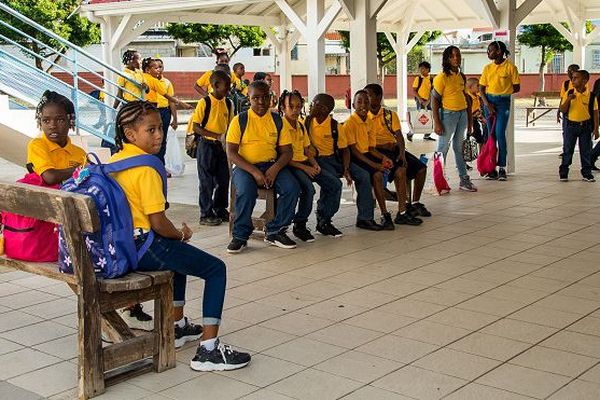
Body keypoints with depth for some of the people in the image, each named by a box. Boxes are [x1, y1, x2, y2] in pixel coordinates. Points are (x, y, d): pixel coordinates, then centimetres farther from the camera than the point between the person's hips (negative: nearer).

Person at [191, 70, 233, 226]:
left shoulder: (228, 104, 6)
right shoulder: (204, 103, -11)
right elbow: (196, 127, -12)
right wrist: (217, 135, -20)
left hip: (222, 146, 6)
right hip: (207, 145, -6)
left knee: (224, 179, 10)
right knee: (207, 181, 1)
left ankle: (220, 210, 25)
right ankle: (206, 214, 9)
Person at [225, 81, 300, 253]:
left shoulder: (277, 121, 9)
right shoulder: (239, 120, 0)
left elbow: (286, 151, 6)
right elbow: (231, 153, -7)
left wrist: (275, 168, -15)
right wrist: (254, 171, -19)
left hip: (271, 165, 3)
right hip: (245, 166, -3)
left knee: (292, 188, -23)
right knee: (246, 191, -34)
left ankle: (274, 232, -7)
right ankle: (240, 236, -13)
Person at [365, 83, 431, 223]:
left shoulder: (390, 115, 9)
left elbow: (399, 136, 0)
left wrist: (402, 152, -17)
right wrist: (381, 145, -18)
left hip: (394, 148, 6)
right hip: (378, 151, -5)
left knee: (421, 168, -2)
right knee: (401, 170, -32)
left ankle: (415, 203, 20)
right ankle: (402, 213, -33)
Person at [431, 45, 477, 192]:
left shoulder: (461, 76, 10)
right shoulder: (442, 77, -11)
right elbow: (434, 100, -13)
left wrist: (470, 118, 15)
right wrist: (437, 122, -17)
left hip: (462, 113, 6)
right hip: (448, 114, -6)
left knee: (459, 147, 12)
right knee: (443, 147, 0)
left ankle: (464, 179, 16)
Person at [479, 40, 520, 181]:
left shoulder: (510, 67, -4)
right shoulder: (487, 68, 8)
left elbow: (516, 88, -1)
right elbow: (481, 88, 7)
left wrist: (502, 93, -3)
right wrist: (487, 103, -6)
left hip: (503, 102, -4)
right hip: (488, 101, 4)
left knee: (500, 134, -11)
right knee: (491, 134, 5)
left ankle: (502, 168, -3)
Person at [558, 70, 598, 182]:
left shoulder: (591, 96, -4)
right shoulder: (569, 93, -2)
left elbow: (595, 112, 0)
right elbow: (563, 110, -4)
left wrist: (595, 129, -4)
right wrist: (568, 99, -20)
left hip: (585, 126, 0)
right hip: (571, 125, 0)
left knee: (586, 151, 6)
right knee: (567, 150, 5)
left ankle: (587, 173, 15)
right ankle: (563, 173, 13)